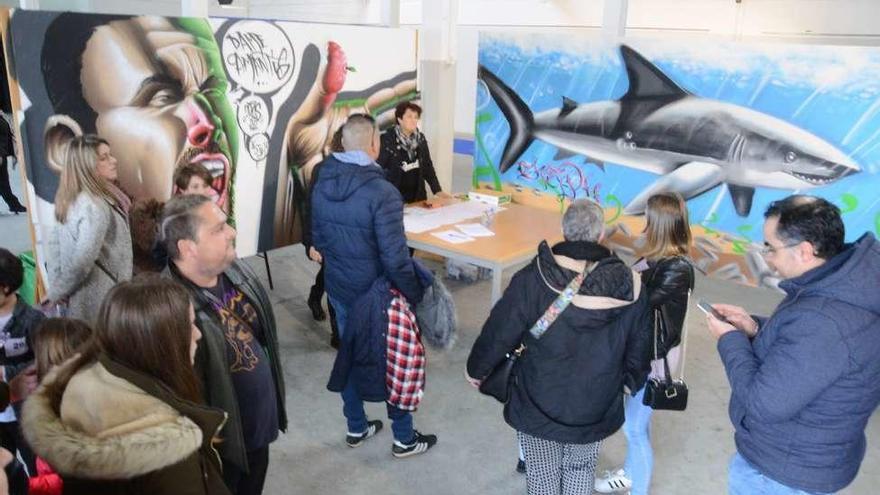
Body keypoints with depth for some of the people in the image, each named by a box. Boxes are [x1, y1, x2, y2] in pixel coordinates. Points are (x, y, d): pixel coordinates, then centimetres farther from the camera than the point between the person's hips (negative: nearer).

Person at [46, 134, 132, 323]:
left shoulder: (71, 201, 6)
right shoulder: (96, 206, -22)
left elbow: (56, 243, 14)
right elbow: (83, 259, -30)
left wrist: (56, 286, 13)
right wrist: (59, 292, -15)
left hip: (79, 299, 9)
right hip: (101, 298, -9)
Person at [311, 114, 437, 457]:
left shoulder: (320, 186, -3)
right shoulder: (382, 192, -25)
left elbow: (318, 239, 8)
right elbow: (395, 258, -24)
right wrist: (415, 294, -10)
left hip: (338, 288, 6)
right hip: (375, 294, -6)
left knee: (349, 355, 22)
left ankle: (356, 428, 38)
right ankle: (404, 439, 27)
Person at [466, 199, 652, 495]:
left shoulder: (532, 279, -21)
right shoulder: (629, 284, -11)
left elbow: (498, 333, -12)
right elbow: (639, 347, 2)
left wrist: (476, 369, 7)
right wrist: (633, 382, 22)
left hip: (538, 406, -2)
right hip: (596, 409, 3)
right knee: (581, 470, 26)